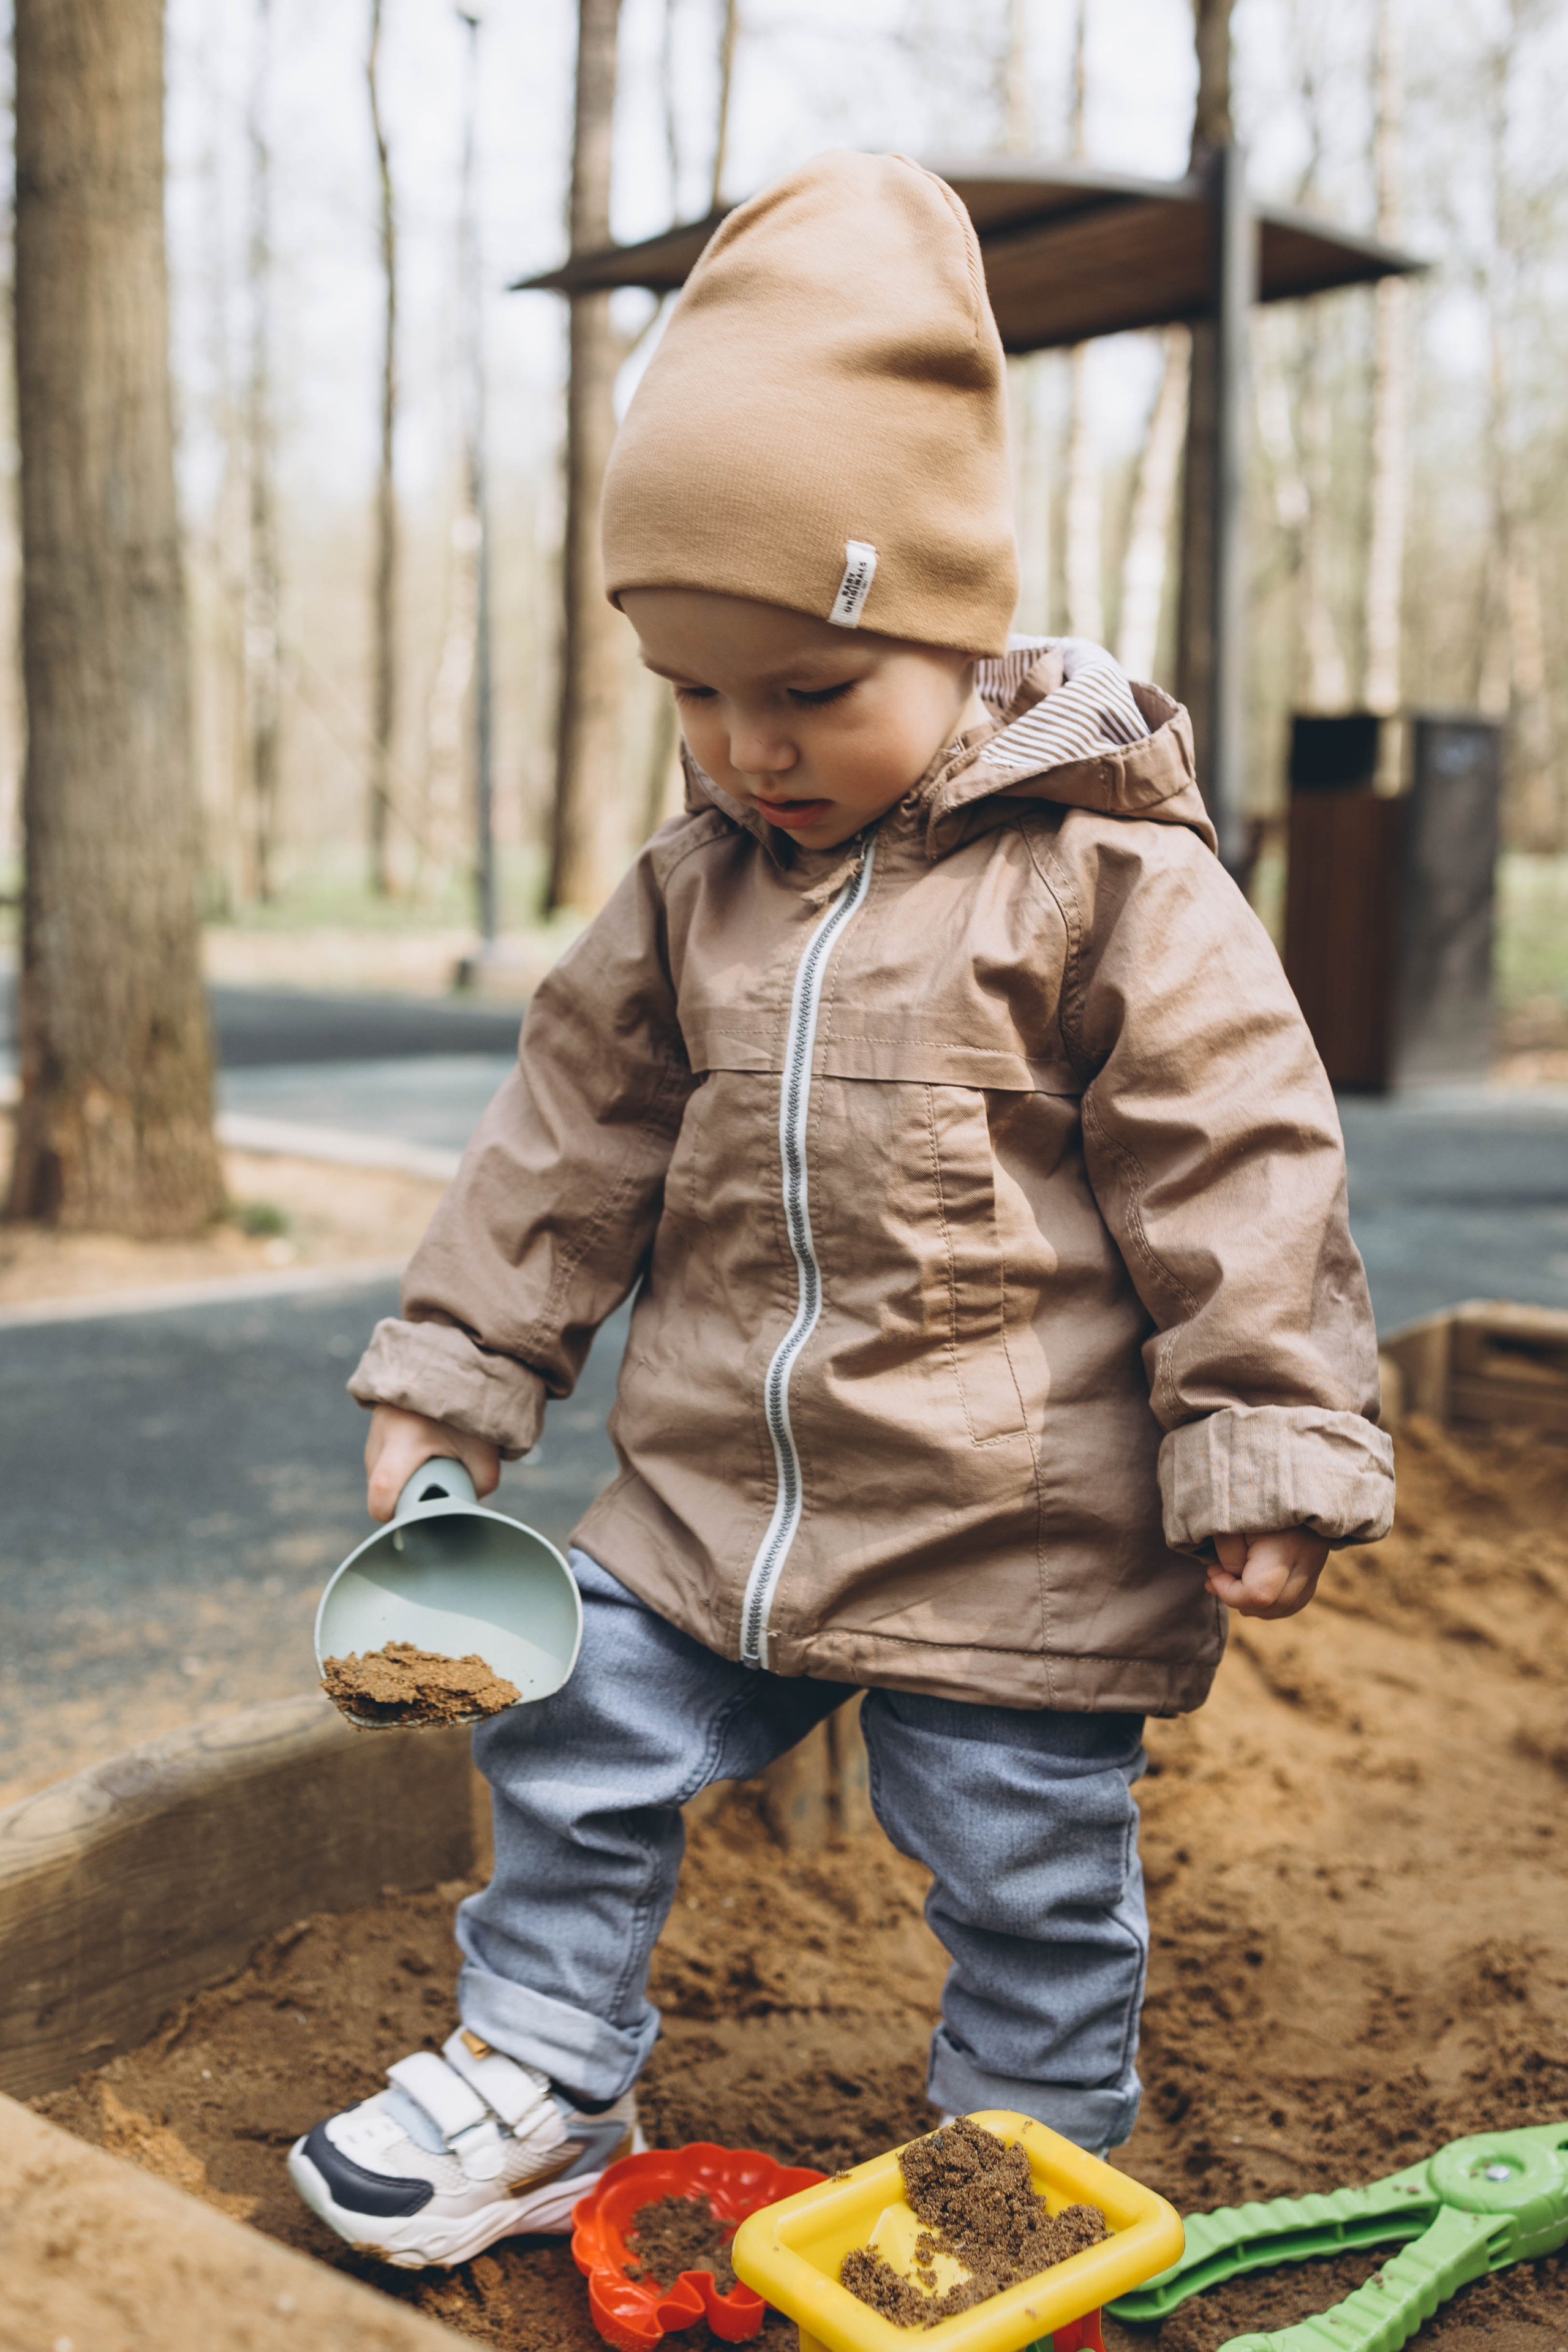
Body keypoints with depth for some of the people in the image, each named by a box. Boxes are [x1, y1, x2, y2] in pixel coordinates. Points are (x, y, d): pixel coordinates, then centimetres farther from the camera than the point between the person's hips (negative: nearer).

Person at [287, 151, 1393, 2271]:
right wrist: (451, 1375, 12)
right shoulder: (691, 893, 4)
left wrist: (1274, 1454, -12)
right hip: (715, 1499, 5)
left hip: (1022, 1537, -4)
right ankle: (542, 2080, 34)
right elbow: (573, 1135, 11)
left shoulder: (1112, 880, -12)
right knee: (571, 1759, 12)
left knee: (1032, 1881, 11)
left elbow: (1237, 1174, -12)